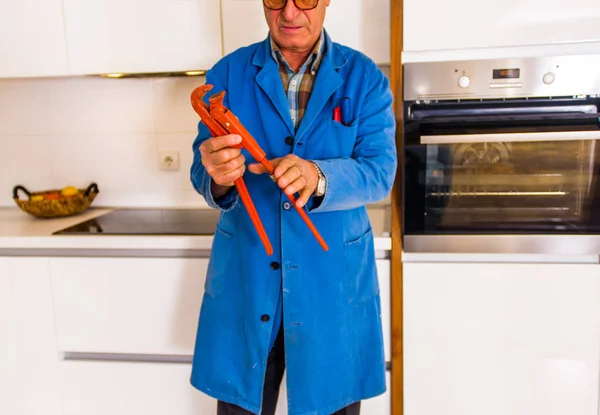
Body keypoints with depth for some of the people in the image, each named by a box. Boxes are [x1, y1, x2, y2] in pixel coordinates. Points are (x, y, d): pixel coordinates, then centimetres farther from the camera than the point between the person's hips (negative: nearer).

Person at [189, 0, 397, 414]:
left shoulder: (365, 77, -2)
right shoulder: (227, 74, 0)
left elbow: (380, 172, -10)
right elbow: (202, 172, -4)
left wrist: (318, 177, -30)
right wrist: (218, 175, -29)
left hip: (333, 278, 0)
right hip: (245, 276, 1)